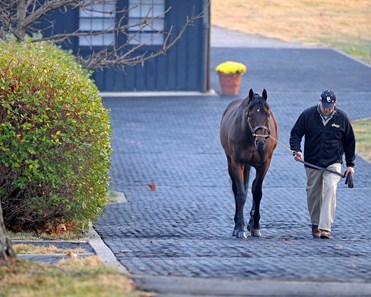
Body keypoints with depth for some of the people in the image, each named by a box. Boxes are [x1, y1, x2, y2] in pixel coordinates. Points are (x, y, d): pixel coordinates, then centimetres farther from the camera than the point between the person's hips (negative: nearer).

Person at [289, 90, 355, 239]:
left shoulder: (341, 118, -1)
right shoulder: (307, 115, -4)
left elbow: (349, 142, 9)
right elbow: (295, 134, 2)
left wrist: (350, 164, 10)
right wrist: (296, 150, -17)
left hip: (333, 163, -1)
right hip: (312, 163, 2)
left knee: (330, 189, -19)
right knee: (313, 194, 9)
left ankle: (325, 228, -23)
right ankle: (315, 224, 27)